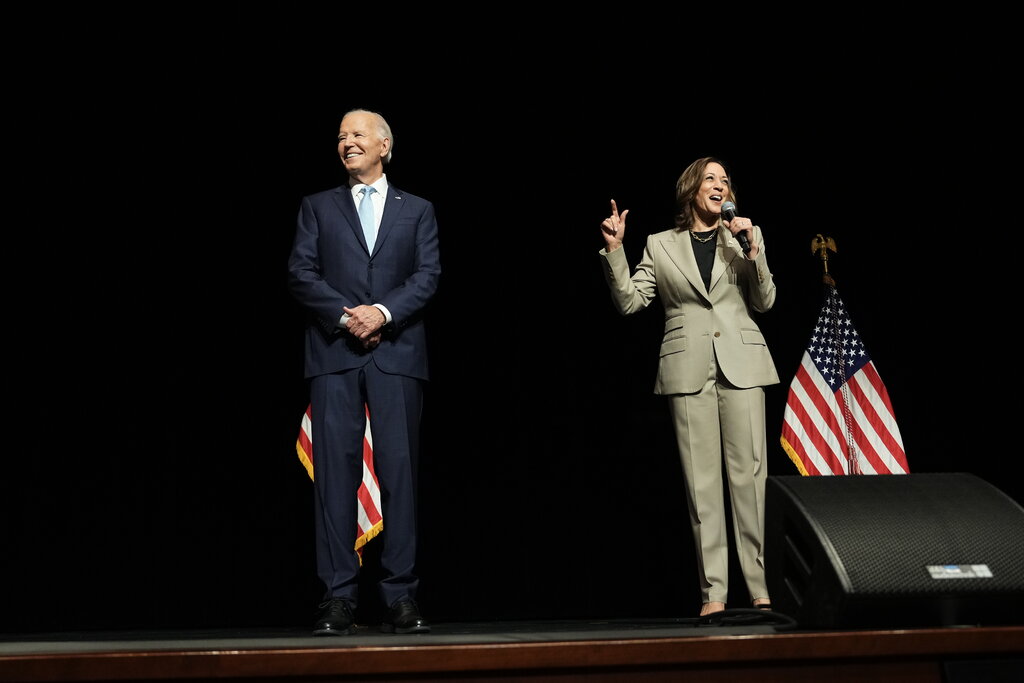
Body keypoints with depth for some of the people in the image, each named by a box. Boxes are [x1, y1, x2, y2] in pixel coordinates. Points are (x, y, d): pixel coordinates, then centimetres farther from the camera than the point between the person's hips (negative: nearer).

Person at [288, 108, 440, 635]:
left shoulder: (417, 210, 16)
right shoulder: (318, 207, 17)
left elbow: (428, 275, 3)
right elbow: (300, 273, 4)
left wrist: (383, 311, -13)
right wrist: (345, 315, -11)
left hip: (397, 353, 0)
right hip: (334, 354, 0)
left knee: (399, 471, -2)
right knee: (336, 472, -3)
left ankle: (400, 598, 3)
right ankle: (338, 598, 1)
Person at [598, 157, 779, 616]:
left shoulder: (743, 237, 13)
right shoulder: (660, 245, 12)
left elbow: (764, 301, 6)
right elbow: (629, 301, 5)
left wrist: (753, 247, -6)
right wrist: (614, 250, -5)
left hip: (741, 364, 1)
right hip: (688, 368, 0)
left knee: (750, 475, -4)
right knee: (702, 481, -2)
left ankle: (761, 587, 1)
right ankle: (713, 591, 3)